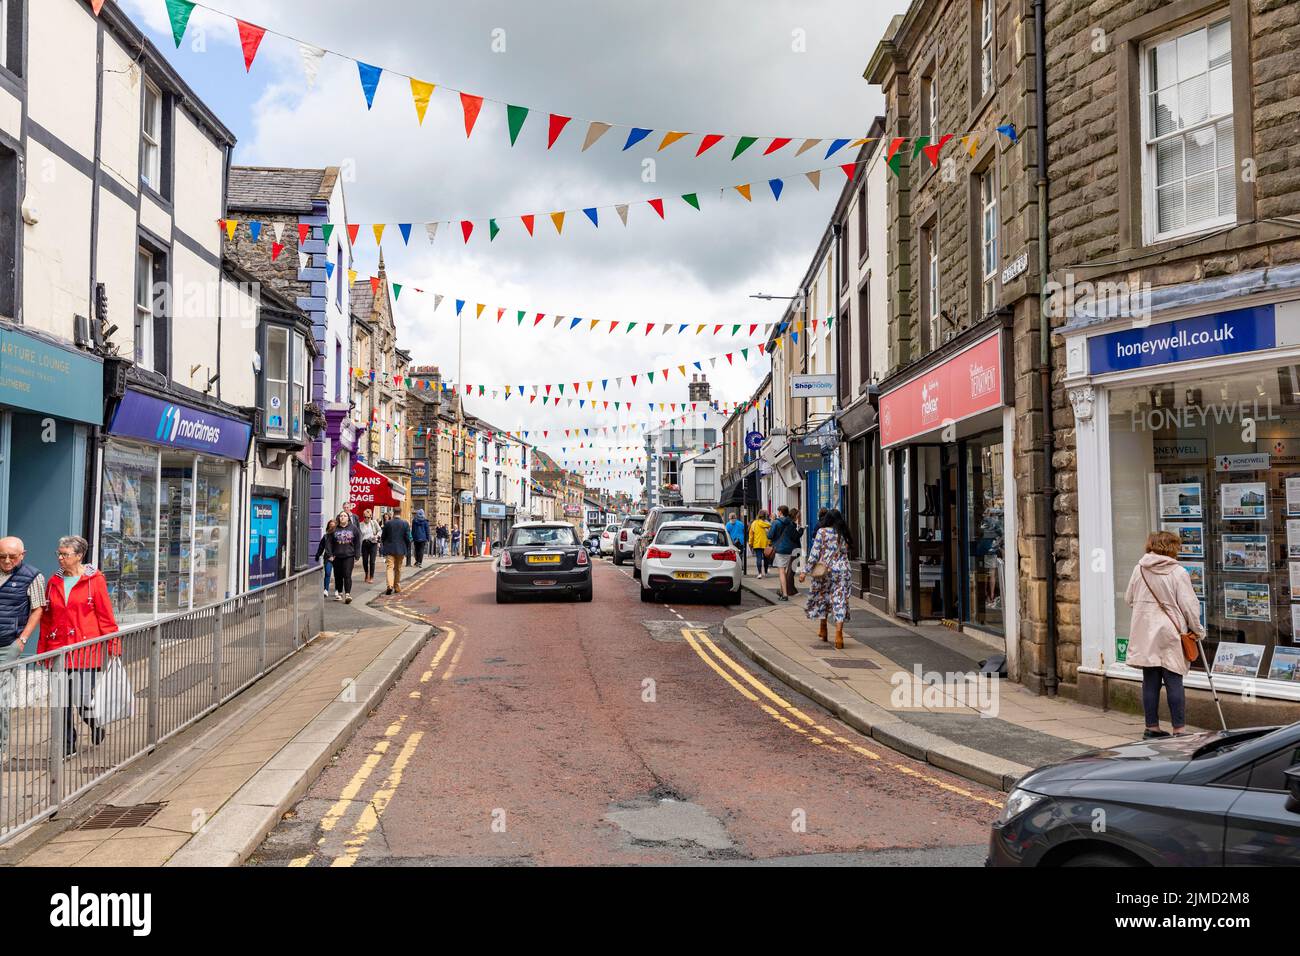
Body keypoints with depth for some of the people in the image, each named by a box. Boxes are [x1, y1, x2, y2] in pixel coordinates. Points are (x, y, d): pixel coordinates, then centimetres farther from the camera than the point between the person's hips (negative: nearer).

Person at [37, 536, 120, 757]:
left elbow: (105, 615, -3)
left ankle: (95, 725, 25)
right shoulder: (54, 582, 11)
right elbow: (46, 618, 14)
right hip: (59, 648, 5)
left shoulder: (94, 581, -3)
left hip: (86, 650, -4)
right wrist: (42, 649, 11)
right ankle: (68, 746, 20)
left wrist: (112, 645, -6)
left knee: (84, 699, -7)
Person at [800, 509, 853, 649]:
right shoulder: (844, 534, 6)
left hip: (824, 570, -2)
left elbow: (814, 554, -8)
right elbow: (846, 552, 9)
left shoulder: (822, 532, -5)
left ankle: (823, 630, 29)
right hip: (843, 570, 2)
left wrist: (805, 571, -7)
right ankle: (838, 633, -13)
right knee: (840, 601, -2)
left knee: (822, 598, 17)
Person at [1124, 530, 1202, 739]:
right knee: (1174, 681, 0)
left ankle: (1152, 727, 14)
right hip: (1170, 634, -4)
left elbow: (1128, 599, 14)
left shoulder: (1139, 570, 4)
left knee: (1150, 681, 8)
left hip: (1144, 634, 4)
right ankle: (1179, 729, 2)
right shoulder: (1178, 572, -9)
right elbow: (1189, 605, -7)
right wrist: (1198, 630, 5)